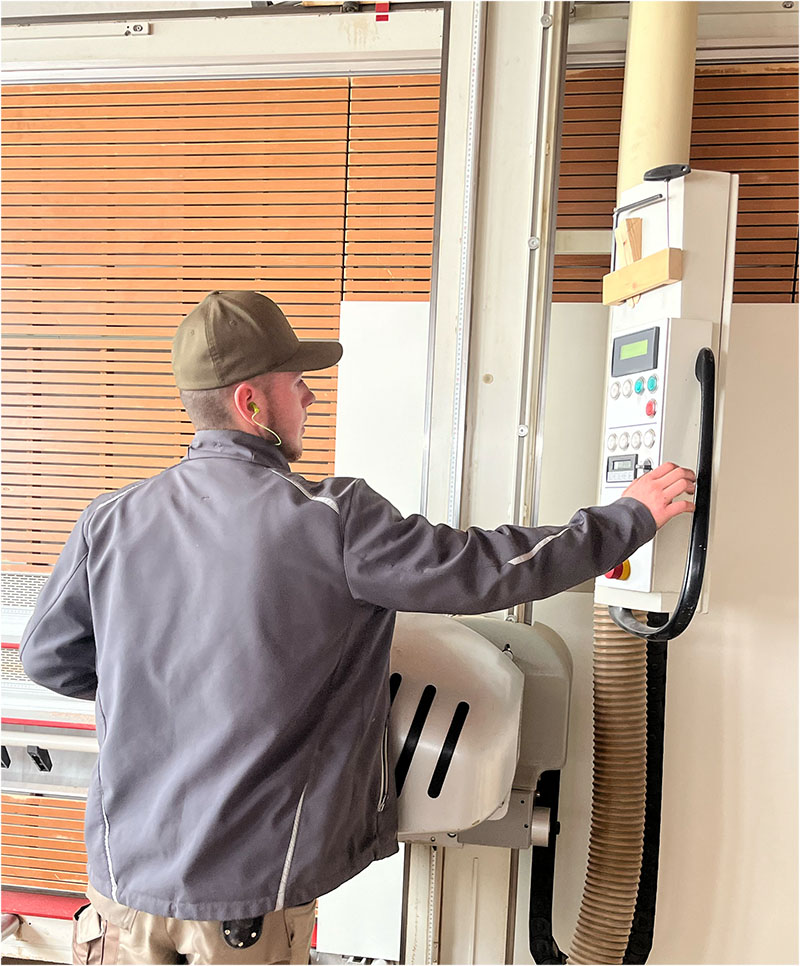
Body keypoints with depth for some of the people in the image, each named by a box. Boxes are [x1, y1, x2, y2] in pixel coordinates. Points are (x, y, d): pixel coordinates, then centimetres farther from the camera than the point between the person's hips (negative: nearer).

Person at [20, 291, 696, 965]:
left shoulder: (109, 521, -8)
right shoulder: (333, 519, -22)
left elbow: (49, 660, 5)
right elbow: (485, 568, -17)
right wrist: (632, 516, -4)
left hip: (126, 869, 4)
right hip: (248, 894, -4)